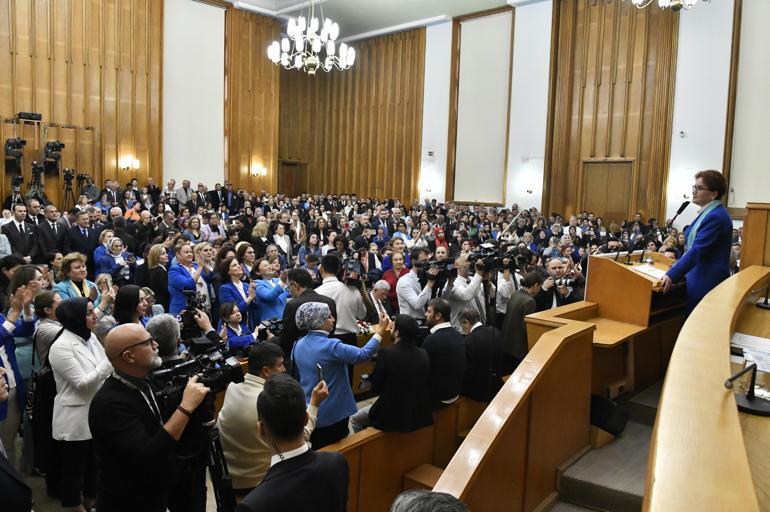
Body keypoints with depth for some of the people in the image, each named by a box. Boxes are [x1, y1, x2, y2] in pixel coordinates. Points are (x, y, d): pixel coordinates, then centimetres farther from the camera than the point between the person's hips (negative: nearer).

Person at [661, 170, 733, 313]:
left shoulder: (716, 216, -19)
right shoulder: (707, 212, 12)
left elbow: (697, 250, -26)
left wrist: (672, 275, -28)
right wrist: (678, 264, 19)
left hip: (707, 282, -9)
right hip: (698, 277, 9)